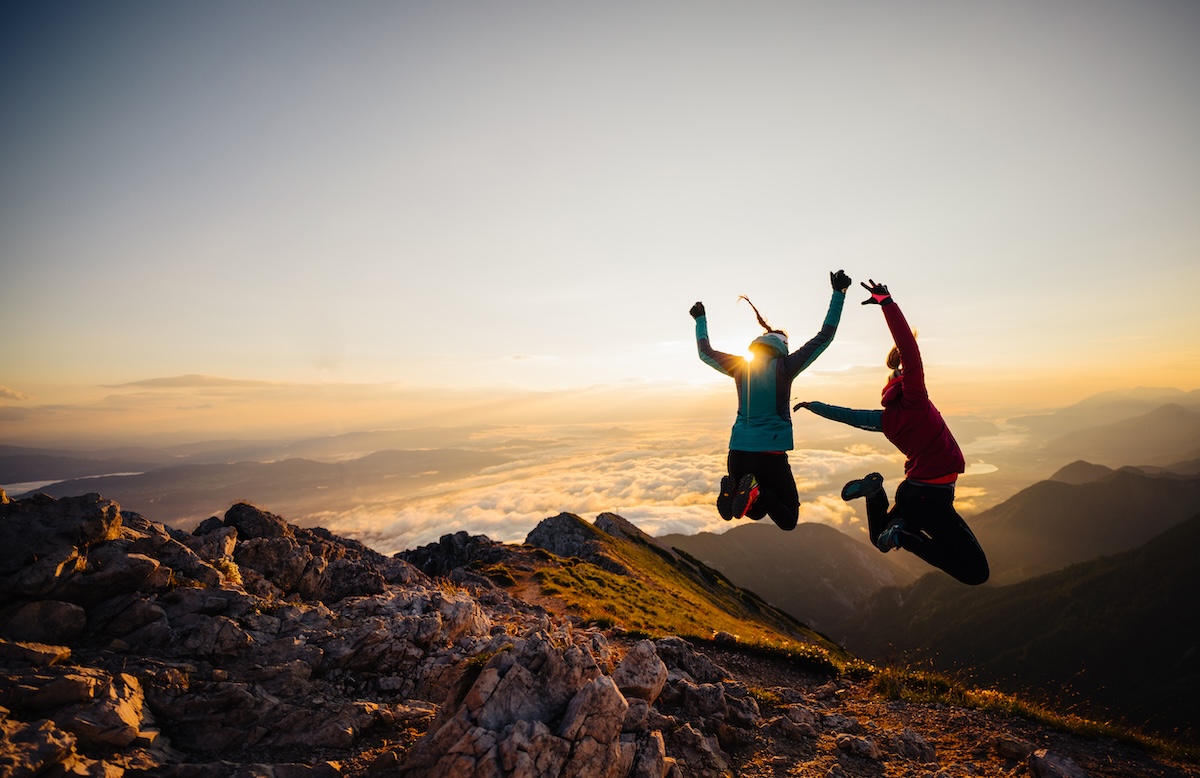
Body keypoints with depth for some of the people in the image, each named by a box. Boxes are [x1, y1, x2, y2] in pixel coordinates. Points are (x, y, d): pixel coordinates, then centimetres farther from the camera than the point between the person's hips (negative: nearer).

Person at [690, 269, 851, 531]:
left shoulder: (740, 366, 3)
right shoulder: (784, 367, -5)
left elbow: (705, 353, 18)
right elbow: (825, 337, 0)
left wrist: (700, 320, 32)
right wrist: (838, 293, 7)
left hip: (738, 452, 4)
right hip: (770, 453, -4)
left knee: (756, 512, 23)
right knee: (788, 521, 8)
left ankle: (732, 489, -11)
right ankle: (757, 491, -23)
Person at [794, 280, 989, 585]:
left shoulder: (885, 419, 5)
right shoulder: (914, 401, -12)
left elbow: (845, 415, 17)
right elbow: (909, 350, -21)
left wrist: (812, 405, 34)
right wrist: (887, 302, -21)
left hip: (912, 490, 7)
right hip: (932, 495, -7)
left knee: (883, 537, 32)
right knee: (976, 573, -2)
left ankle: (875, 493, 3)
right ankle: (906, 536, -13)